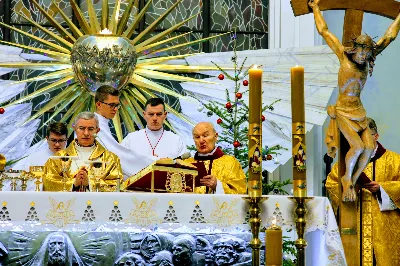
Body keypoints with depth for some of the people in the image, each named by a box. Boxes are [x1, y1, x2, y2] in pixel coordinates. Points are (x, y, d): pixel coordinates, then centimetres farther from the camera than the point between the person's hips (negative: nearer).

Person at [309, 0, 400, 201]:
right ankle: (347, 178, 4)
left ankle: (352, 183, 8)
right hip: (343, 112, -5)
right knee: (357, 146, -21)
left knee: (369, 149, -8)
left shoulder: (367, 58, 3)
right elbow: (324, 31, -3)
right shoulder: (344, 55, -8)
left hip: (359, 111, 5)